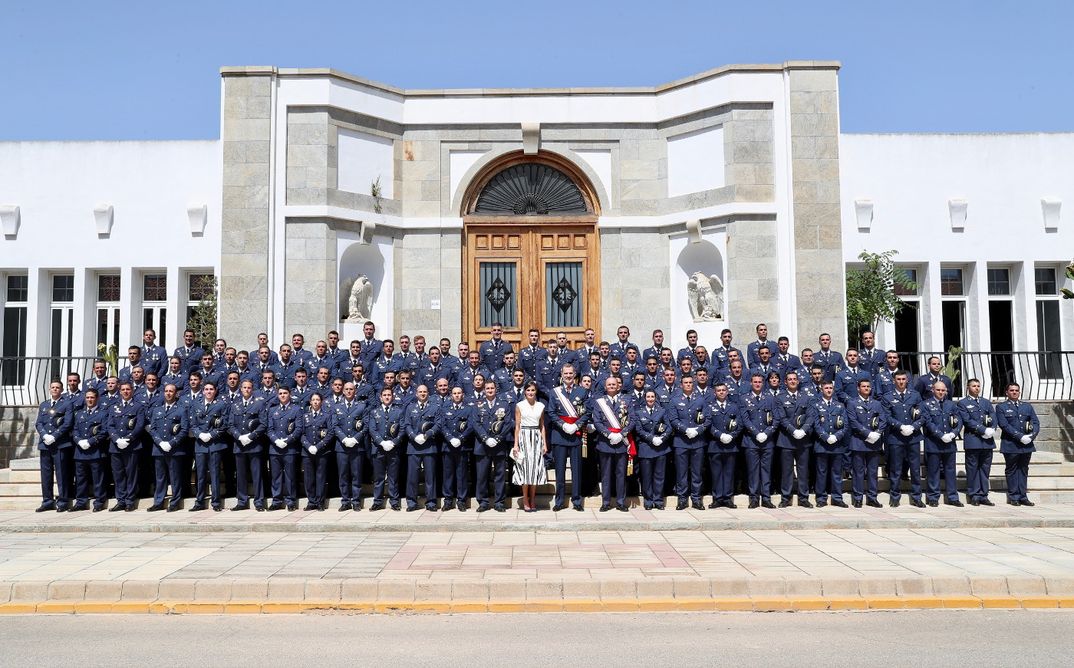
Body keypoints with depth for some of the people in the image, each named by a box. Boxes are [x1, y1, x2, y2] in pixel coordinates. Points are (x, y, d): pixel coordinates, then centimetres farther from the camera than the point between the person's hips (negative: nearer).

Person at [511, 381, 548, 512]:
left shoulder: (540, 406, 9)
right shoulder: (519, 406, 1)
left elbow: (542, 426, 11)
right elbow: (517, 426, 0)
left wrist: (545, 443, 4)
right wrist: (515, 444, -6)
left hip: (537, 438, 3)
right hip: (524, 437, -3)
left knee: (535, 467, 3)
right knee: (525, 467, -2)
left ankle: (532, 500, 11)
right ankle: (525, 501, 5)